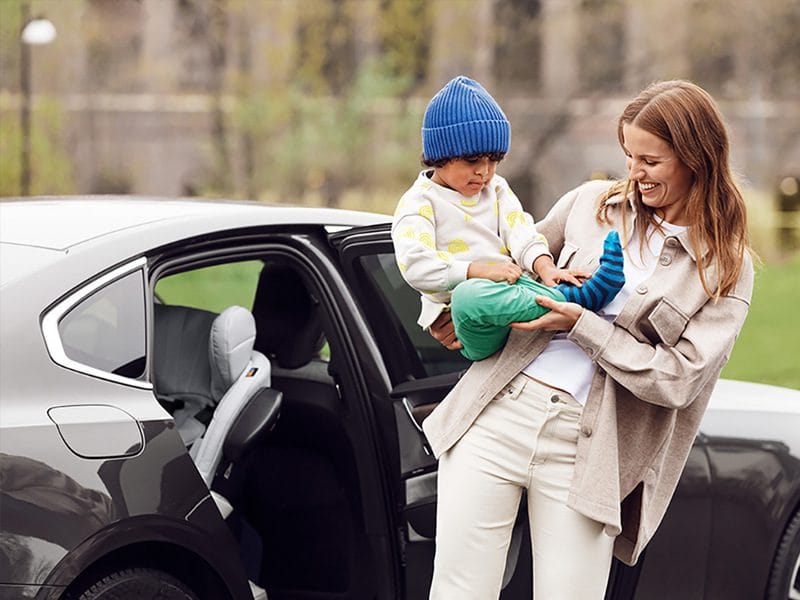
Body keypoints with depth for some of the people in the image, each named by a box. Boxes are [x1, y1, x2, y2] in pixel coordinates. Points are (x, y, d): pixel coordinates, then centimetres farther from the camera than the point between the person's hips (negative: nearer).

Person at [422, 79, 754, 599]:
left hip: (585, 447, -2)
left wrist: (581, 325, -11)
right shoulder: (592, 203, 10)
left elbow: (676, 380, -7)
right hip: (496, 414, 2)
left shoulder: (727, 271, 1)